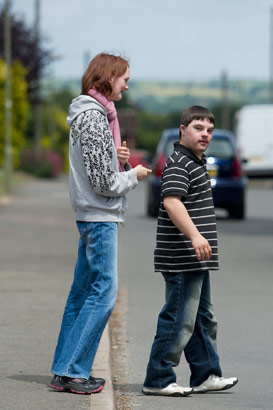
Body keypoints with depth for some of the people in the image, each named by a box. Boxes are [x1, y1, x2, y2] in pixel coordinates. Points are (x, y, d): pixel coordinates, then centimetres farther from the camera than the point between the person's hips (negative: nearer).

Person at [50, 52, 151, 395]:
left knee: (83, 290, 11)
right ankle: (71, 370, -6)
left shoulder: (93, 112, 15)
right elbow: (103, 181, -18)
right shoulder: (93, 116, -16)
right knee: (104, 291, -8)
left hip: (92, 213, 10)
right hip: (99, 215, -10)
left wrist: (116, 156, 4)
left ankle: (64, 370, 15)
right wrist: (133, 176, -2)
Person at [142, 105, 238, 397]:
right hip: (182, 260, -11)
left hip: (197, 260, 11)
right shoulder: (178, 163, -14)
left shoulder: (196, 163, 19)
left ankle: (206, 375, 24)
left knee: (203, 318, 16)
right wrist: (194, 235, -39)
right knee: (180, 319, -9)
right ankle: (158, 380, -3)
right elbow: (172, 201, -28)